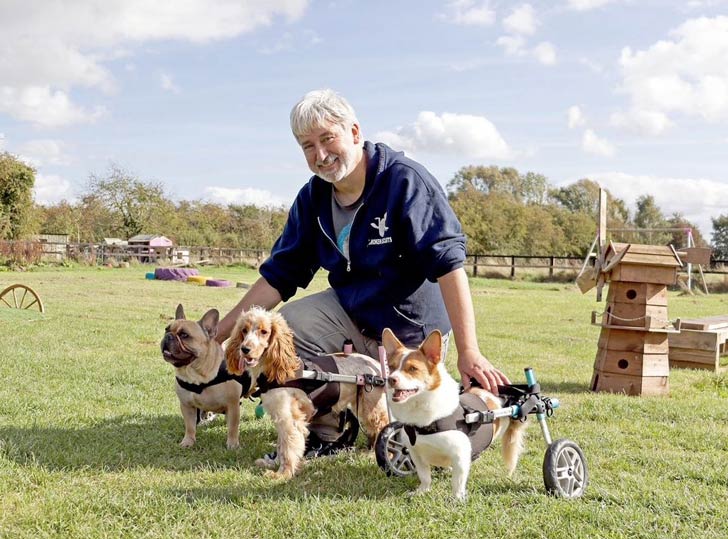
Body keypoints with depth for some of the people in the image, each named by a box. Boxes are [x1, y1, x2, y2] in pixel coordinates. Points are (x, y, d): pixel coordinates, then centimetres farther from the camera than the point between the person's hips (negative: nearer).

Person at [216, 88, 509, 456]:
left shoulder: (405, 181, -22)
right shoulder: (312, 198, -3)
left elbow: (448, 263, -28)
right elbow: (279, 276, 1)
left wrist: (468, 352, -35)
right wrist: (221, 331, -6)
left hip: (408, 328, -5)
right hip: (349, 309, 5)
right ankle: (328, 435, 1)